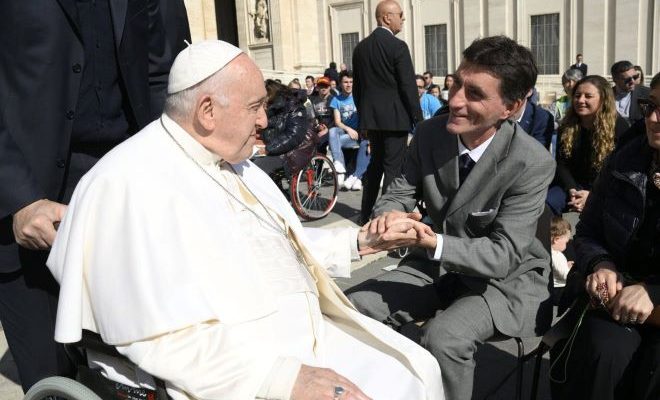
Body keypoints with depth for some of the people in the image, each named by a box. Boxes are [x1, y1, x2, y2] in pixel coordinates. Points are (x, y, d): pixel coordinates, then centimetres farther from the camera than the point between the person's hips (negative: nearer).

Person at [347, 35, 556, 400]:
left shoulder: (533, 163, -24)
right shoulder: (429, 133, -10)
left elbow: (504, 254, -25)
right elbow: (399, 193, -1)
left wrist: (433, 243, -40)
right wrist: (388, 215, -27)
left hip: (507, 277, -4)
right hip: (439, 264, 5)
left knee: (444, 337, -32)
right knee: (353, 309, -12)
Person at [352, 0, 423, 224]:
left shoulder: (361, 47, 8)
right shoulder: (397, 46, -12)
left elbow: (357, 87, 12)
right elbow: (408, 87, -13)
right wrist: (418, 119, -6)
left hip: (371, 117, 7)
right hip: (394, 117, -7)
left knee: (375, 162, 18)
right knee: (393, 167, 0)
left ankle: (366, 213, 23)